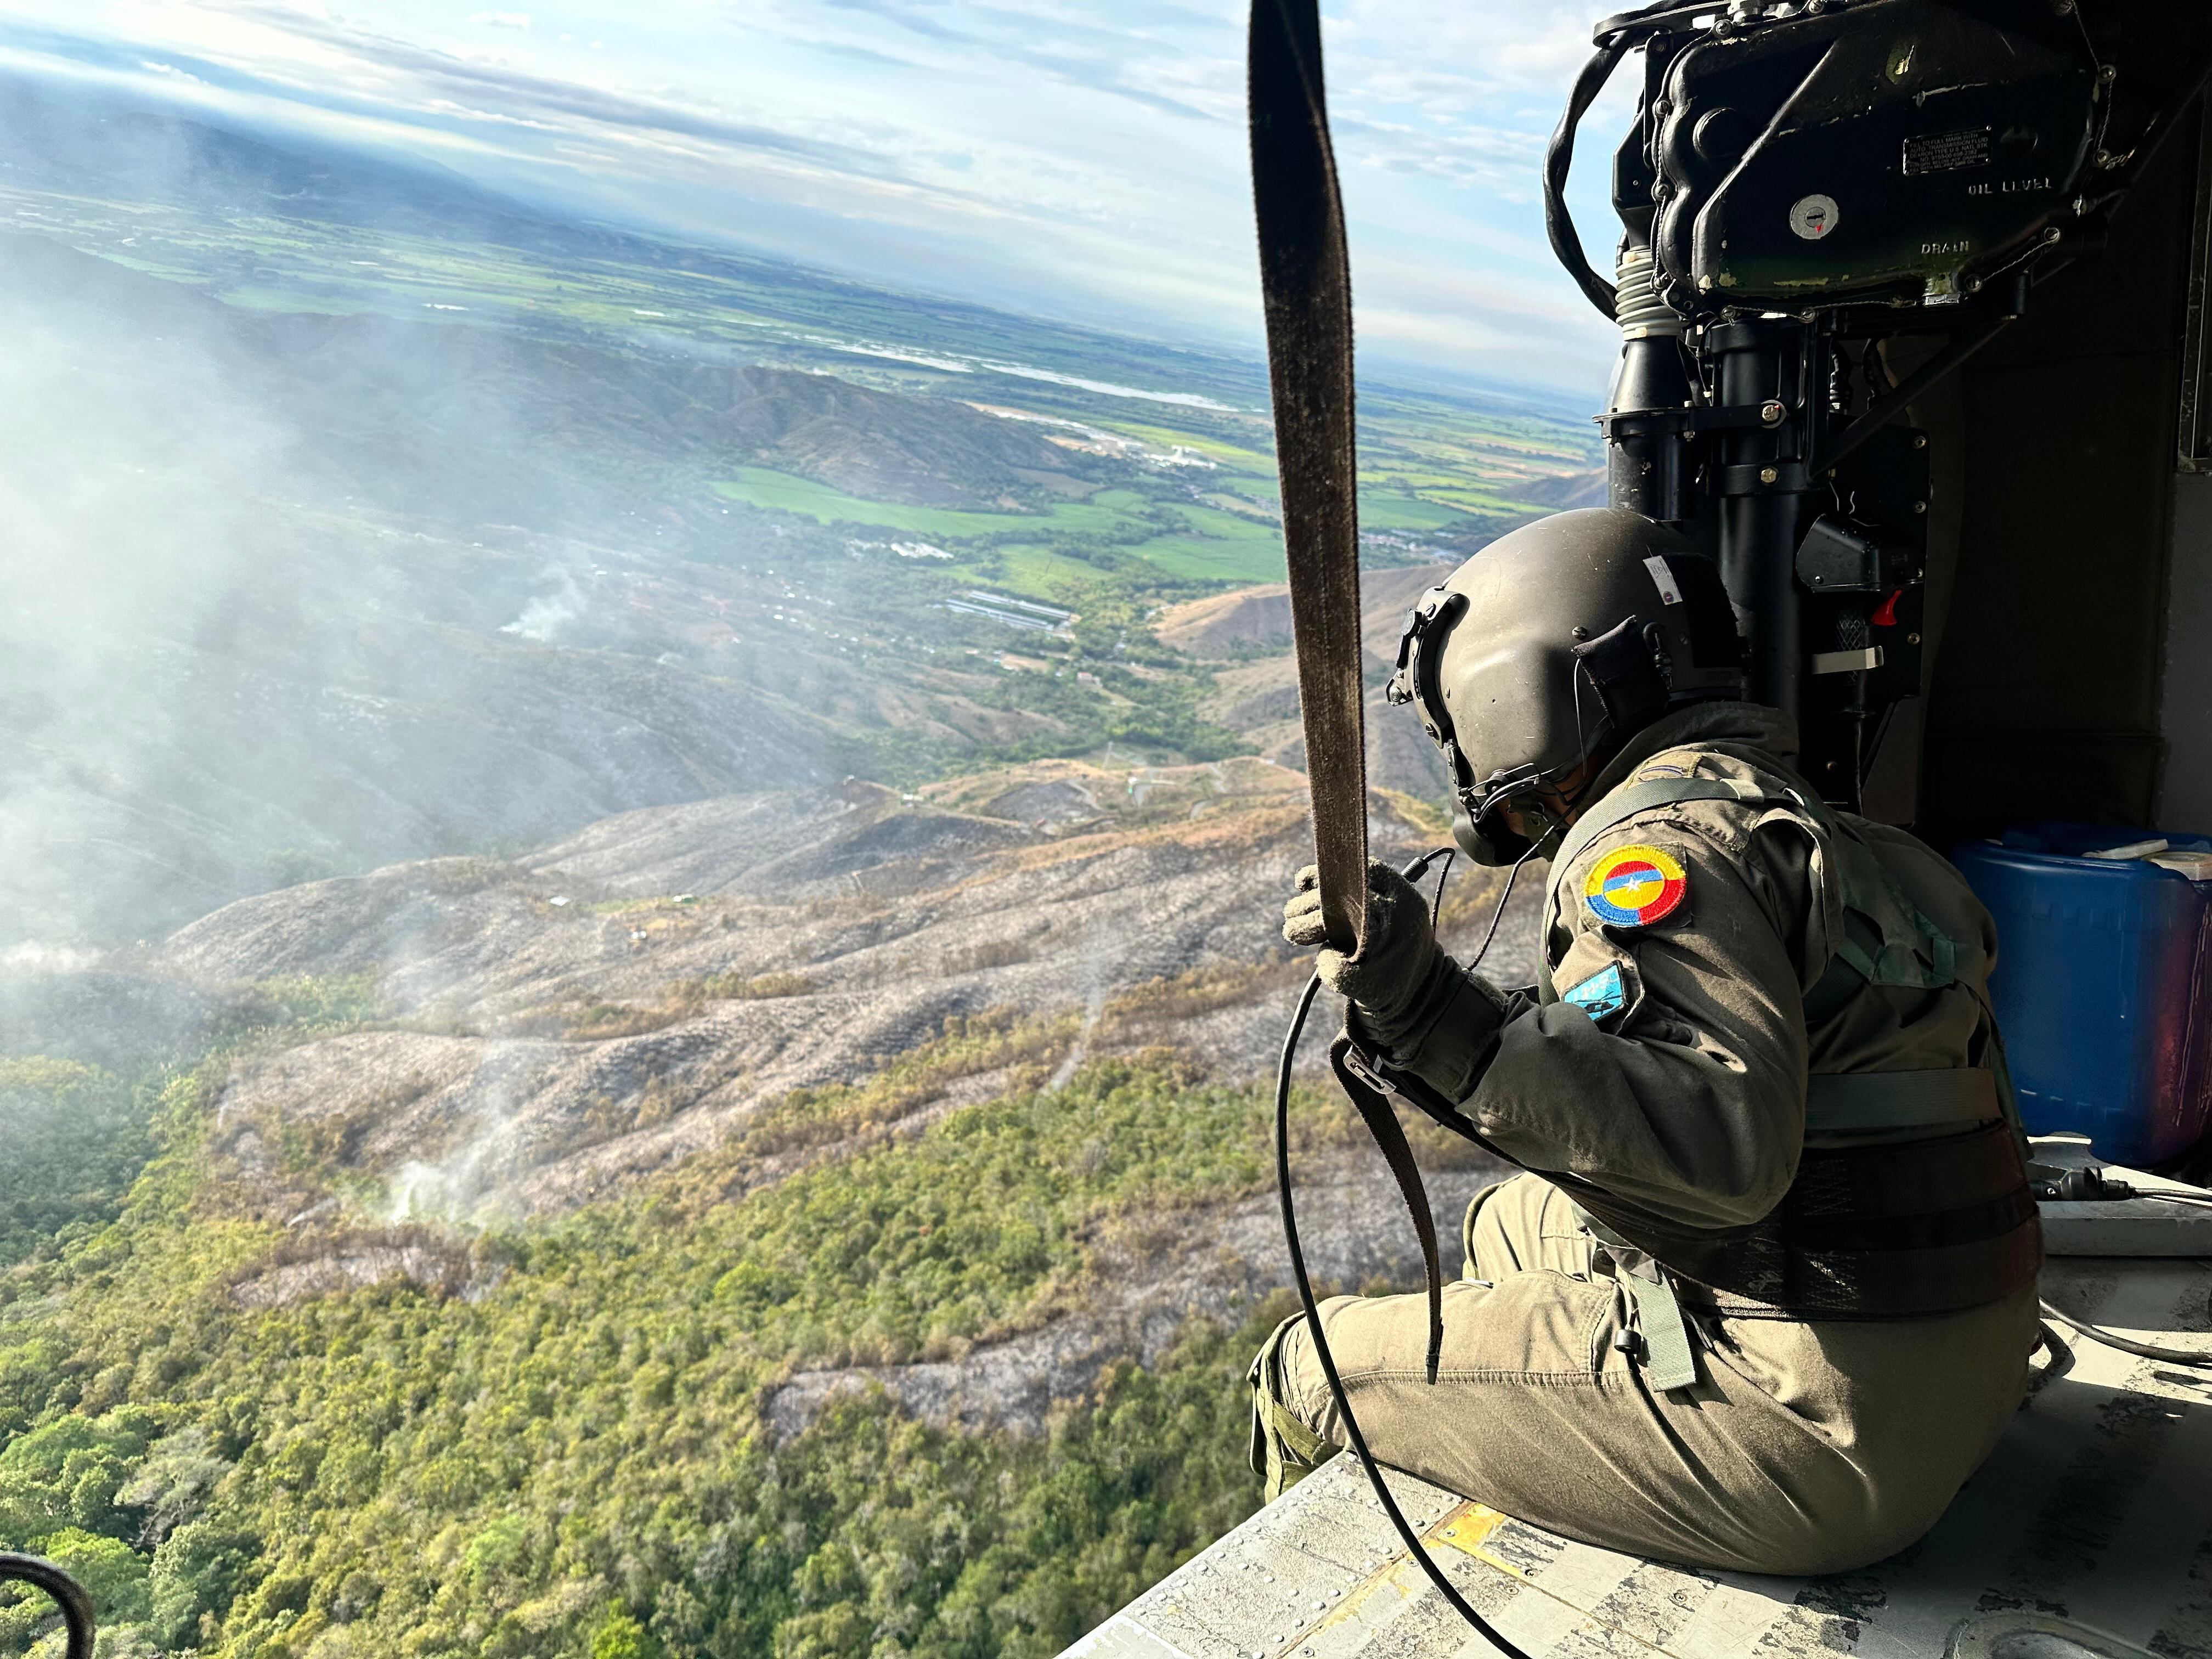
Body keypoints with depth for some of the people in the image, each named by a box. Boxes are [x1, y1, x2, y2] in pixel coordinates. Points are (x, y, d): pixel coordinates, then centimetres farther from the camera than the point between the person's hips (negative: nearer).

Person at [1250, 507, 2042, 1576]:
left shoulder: (1669, 831, -17)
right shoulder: (1790, 818, 15)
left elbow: (1727, 1147, -32)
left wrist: (1445, 1021, -35)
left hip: (1815, 1437, -10)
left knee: (1309, 1374, 1)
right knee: (1508, 1225, 28)